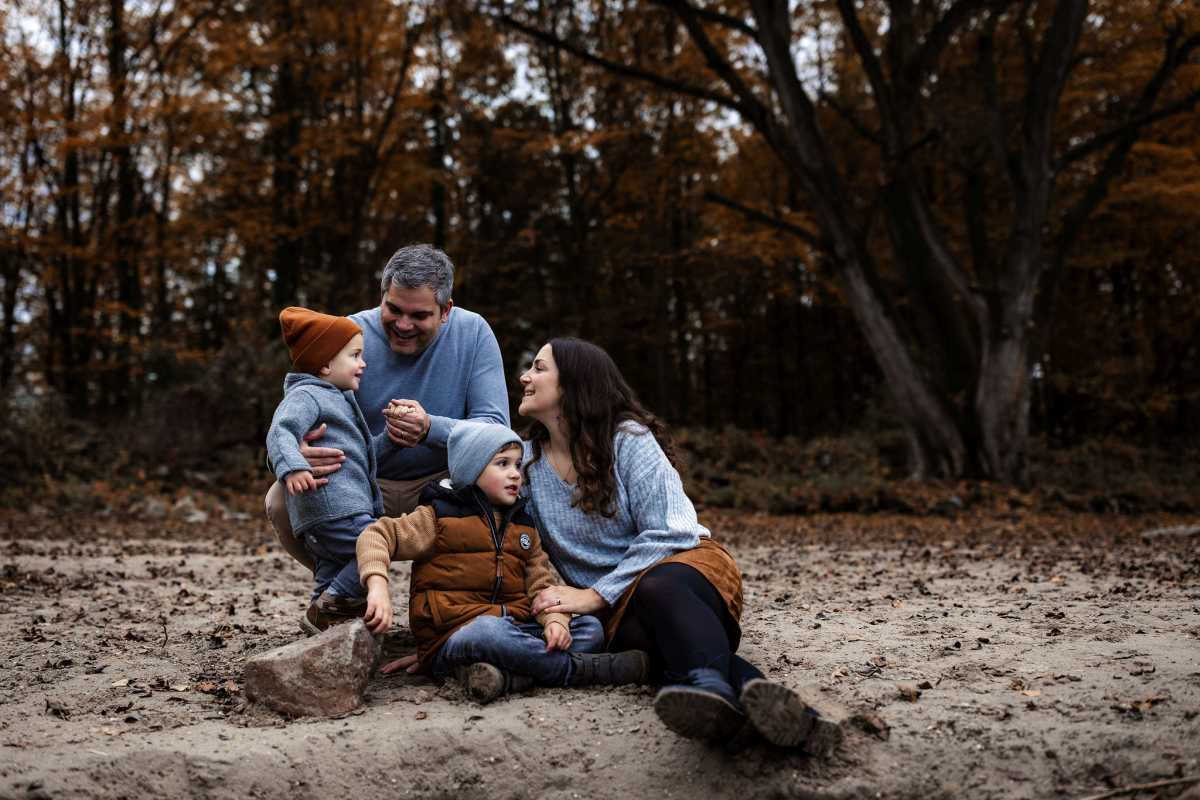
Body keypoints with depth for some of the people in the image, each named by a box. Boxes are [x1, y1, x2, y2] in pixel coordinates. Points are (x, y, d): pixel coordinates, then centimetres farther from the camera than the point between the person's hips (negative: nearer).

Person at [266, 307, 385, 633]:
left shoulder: (338, 400, 31)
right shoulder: (305, 395, -3)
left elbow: (363, 453, 35)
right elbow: (281, 432, -23)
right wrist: (293, 467, -41)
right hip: (331, 508, -10)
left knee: (332, 575, 10)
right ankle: (327, 610, -13)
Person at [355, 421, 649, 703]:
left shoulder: (524, 528, 18)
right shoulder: (438, 517, 2)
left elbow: (540, 585, 10)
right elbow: (376, 536, -5)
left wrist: (555, 618, -13)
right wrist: (378, 586, -24)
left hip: (513, 630, 6)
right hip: (453, 638, -6)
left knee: (591, 627, -10)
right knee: (489, 630, -40)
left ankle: (503, 675, -33)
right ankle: (579, 668, -26)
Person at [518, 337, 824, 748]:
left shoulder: (628, 439, -6)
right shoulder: (525, 460, 6)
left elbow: (668, 532, -13)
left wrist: (594, 595, -20)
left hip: (682, 564, -2)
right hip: (617, 608, 3)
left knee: (657, 588, -40)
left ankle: (710, 686, -71)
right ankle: (748, 686, -62)